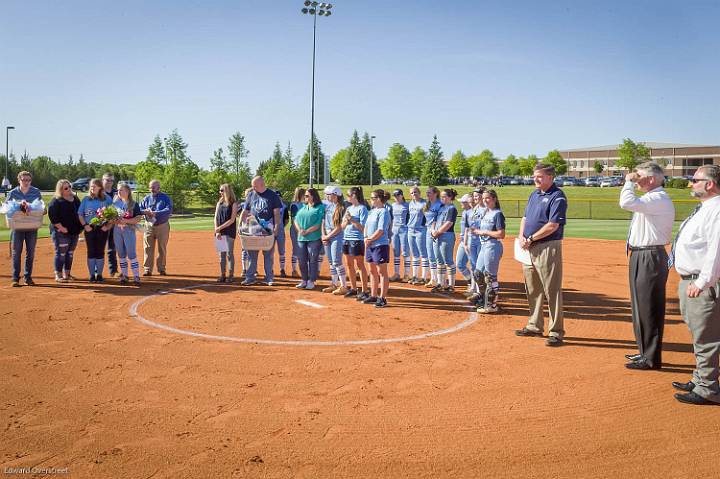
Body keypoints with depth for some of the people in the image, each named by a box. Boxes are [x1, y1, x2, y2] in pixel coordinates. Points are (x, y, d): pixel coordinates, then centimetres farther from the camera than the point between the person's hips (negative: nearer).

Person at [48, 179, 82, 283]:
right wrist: (61, 227, -19)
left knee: (70, 254, 12)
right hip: (61, 232, -7)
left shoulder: (76, 199, 13)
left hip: (74, 232, 7)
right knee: (61, 253, -6)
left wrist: (80, 227, 13)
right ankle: (58, 275, 0)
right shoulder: (56, 201, -9)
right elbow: (52, 216, -16)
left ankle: (67, 274, 22)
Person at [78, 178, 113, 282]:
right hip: (89, 228, 1)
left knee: (100, 252, 3)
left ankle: (99, 275, 11)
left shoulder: (107, 199, 3)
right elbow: (80, 214, 8)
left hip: (102, 229, -1)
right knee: (91, 252, 2)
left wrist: (108, 226, -10)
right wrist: (85, 225, -5)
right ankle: (92, 275, 8)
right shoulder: (86, 199, 7)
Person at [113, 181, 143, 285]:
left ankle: (136, 276, -6)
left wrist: (126, 221, -19)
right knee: (121, 254, 9)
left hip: (129, 230, -5)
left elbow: (139, 218, -9)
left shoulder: (133, 204, -3)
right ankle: (124, 275, 16)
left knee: (131, 254, -9)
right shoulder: (115, 203, 11)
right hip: (117, 230, 5)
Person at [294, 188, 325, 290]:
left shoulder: (320, 208, -4)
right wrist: (300, 230, -5)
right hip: (301, 238, 6)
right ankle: (304, 280, 20)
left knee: (312, 260, -1)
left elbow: (319, 224, -12)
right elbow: (296, 220, 14)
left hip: (314, 238, -6)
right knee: (301, 260, 8)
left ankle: (311, 281, 8)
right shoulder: (303, 208, 17)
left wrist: (307, 231, -15)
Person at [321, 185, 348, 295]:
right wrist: (323, 235, 1)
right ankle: (334, 284, 21)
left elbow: (339, 228, -14)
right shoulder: (327, 206, 11)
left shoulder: (341, 208, -12)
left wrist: (327, 236, -10)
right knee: (331, 262, 12)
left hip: (336, 237, -7)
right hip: (327, 237, 8)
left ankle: (344, 286, -6)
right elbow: (323, 222, 13)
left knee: (337, 262, -10)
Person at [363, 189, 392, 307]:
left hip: (380, 245, -9)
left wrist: (370, 239, -12)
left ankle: (382, 298, -2)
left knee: (382, 272, -4)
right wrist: (366, 238, 1)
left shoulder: (384, 212, -13)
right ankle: (373, 296, 23)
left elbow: (380, 231, -19)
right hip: (370, 245, 9)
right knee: (373, 271, 14)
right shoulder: (372, 211, 15)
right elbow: (366, 226, 17)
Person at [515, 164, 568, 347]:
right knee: (532, 289, 15)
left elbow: (553, 225, -18)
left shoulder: (557, 197, -10)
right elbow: (525, 217, 20)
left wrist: (530, 239, -15)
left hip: (548, 248, -9)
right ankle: (534, 326, 26)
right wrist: (522, 236, 1)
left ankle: (556, 332, -1)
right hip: (529, 249, 9)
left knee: (552, 291, -6)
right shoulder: (534, 195, 17)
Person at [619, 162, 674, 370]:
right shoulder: (653, 199, 16)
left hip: (650, 258, -11)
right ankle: (645, 351, 32)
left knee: (649, 308, -4)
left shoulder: (659, 199, -17)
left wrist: (629, 182, -17)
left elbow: (627, 203, -30)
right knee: (641, 306, 19)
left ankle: (651, 358, 5)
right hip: (642, 257, 11)